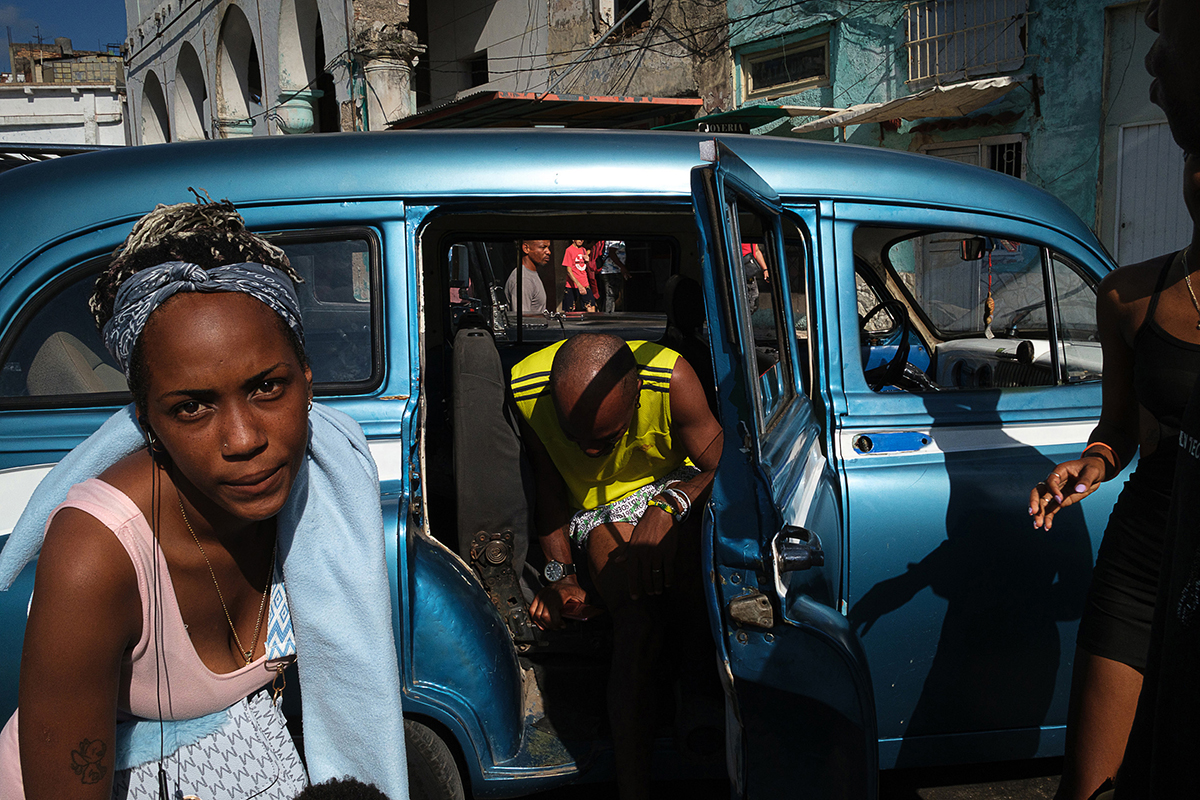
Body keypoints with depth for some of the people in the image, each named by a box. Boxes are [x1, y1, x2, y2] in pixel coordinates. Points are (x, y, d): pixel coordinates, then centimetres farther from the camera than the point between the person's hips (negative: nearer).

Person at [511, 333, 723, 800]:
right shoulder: (525, 391, -21)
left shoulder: (671, 379, -27)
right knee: (636, 623, -29)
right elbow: (550, 490, -4)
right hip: (597, 511, 0)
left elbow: (719, 467, -14)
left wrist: (668, 507, -32)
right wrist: (561, 574, -11)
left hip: (677, 488, 0)